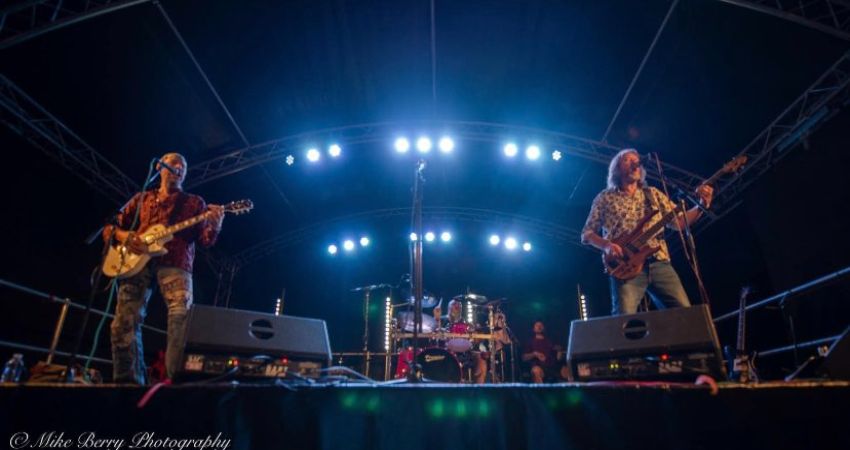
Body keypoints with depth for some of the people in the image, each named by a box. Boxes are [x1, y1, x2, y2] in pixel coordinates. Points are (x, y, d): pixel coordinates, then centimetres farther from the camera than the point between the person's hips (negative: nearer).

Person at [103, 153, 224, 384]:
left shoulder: (194, 203, 20)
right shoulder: (142, 198, 25)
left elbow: (205, 239, 8)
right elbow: (111, 226, 23)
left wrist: (215, 225, -16)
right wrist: (123, 236, -1)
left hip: (175, 263, -2)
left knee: (182, 316, -25)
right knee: (125, 321, -8)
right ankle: (129, 380, 1)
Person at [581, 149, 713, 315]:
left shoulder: (653, 194, 22)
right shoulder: (605, 198, 12)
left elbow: (678, 221, 17)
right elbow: (586, 234, 8)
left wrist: (702, 205, 1)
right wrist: (606, 245, -11)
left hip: (660, 263, 4)